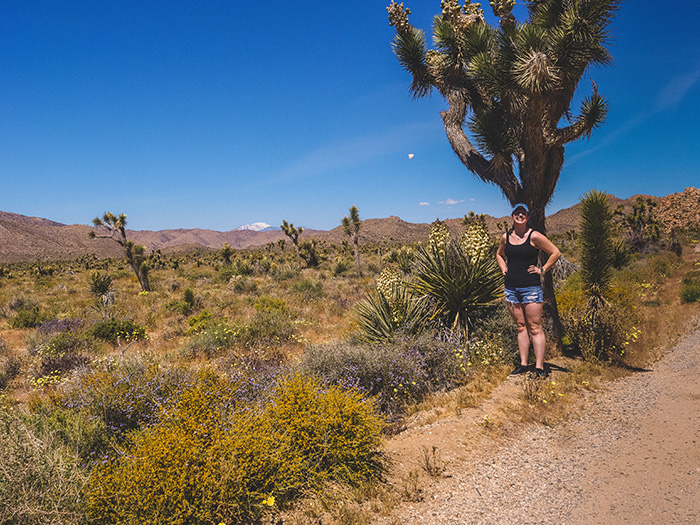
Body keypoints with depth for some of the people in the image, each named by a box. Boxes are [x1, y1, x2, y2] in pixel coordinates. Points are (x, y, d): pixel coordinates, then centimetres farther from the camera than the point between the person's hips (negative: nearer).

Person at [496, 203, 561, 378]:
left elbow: (556, 253, -2)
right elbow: (499, 254, 28)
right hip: (511, 287, 5)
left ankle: (540, 367, 1)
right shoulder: (506, 237, 8)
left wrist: (542, 270, -5)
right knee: (521, 326, 11)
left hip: (531, 287, -5)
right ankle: (523, 364, 17)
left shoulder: (534, 236, -8)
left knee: (535, 328, -3)